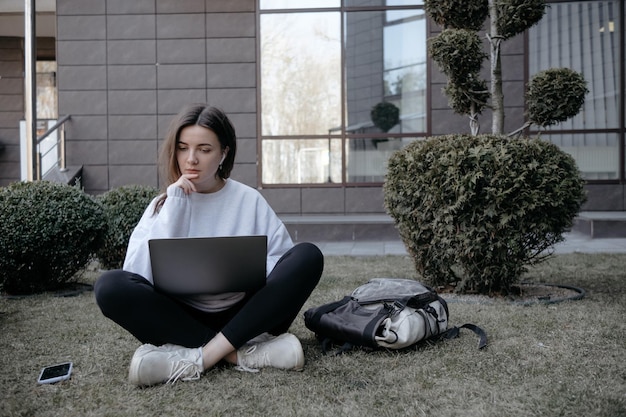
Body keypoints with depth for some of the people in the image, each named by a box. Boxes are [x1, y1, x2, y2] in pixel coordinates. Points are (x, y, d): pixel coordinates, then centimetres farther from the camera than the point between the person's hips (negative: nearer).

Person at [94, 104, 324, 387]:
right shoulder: (165, 203, 5)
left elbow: (282, 261, -1)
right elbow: (140, 272, -10)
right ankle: (239, 351, -25)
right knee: (110, 286, -25)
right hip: (182, 320, 0)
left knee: (308, 256, -22)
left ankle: (196, 358, -27)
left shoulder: (249, 200, 4)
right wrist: (174, 204, -13)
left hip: (244, 316, 0)